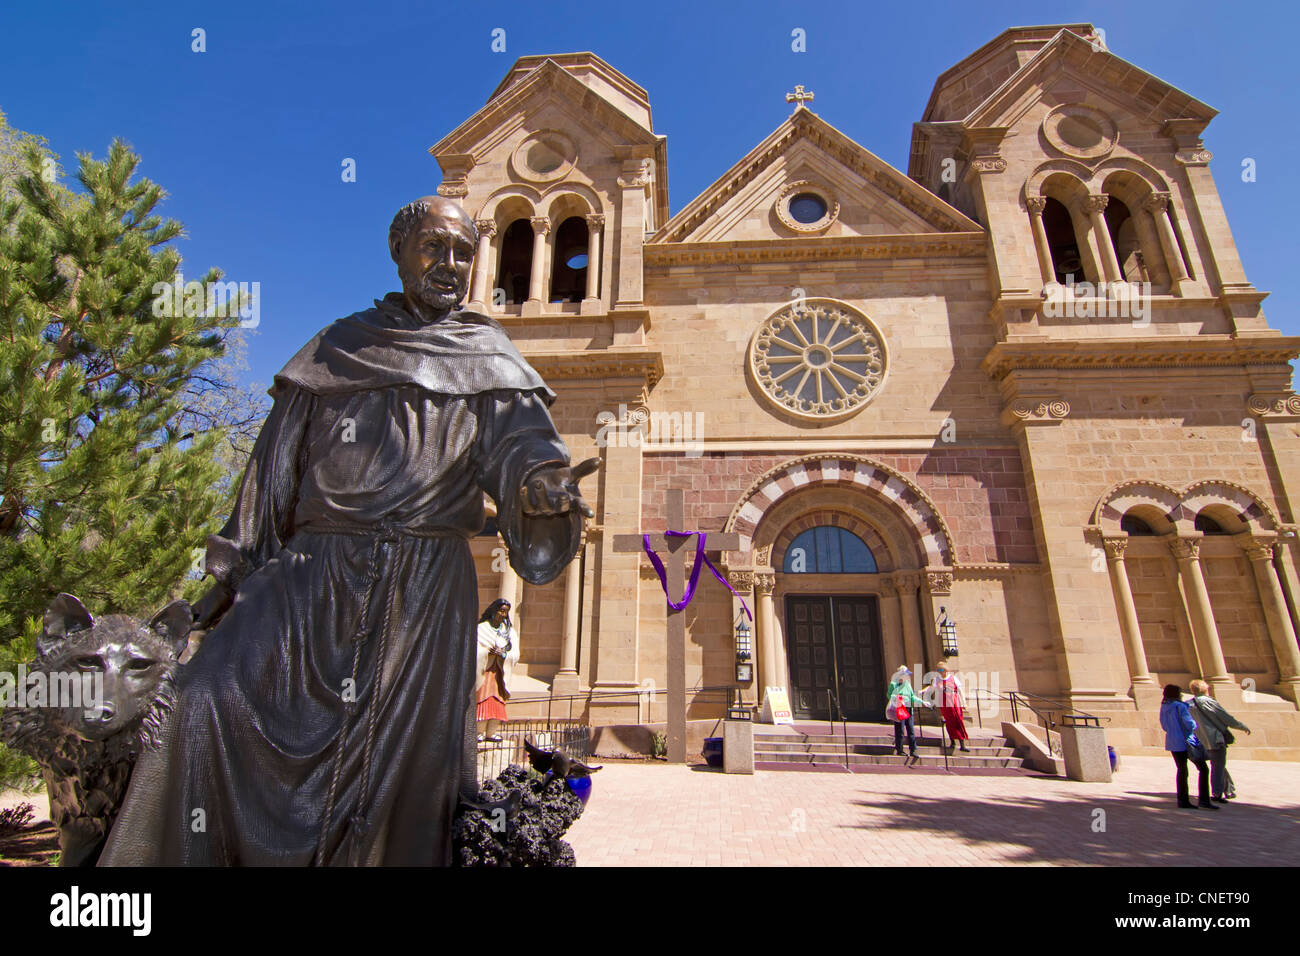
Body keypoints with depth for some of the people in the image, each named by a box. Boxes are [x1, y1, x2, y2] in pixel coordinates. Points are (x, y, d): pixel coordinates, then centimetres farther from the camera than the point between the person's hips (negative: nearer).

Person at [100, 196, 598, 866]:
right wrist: (234, 571, 10)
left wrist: (541, 483, -32)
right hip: (315, 572, 2)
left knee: (406, 751, 1)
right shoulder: (339, 348, 13)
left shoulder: (489, 365, 7)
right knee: (213, 696, -14)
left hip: (427, 587, -1)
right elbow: (276, 466, 13)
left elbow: (522, 445, -8)